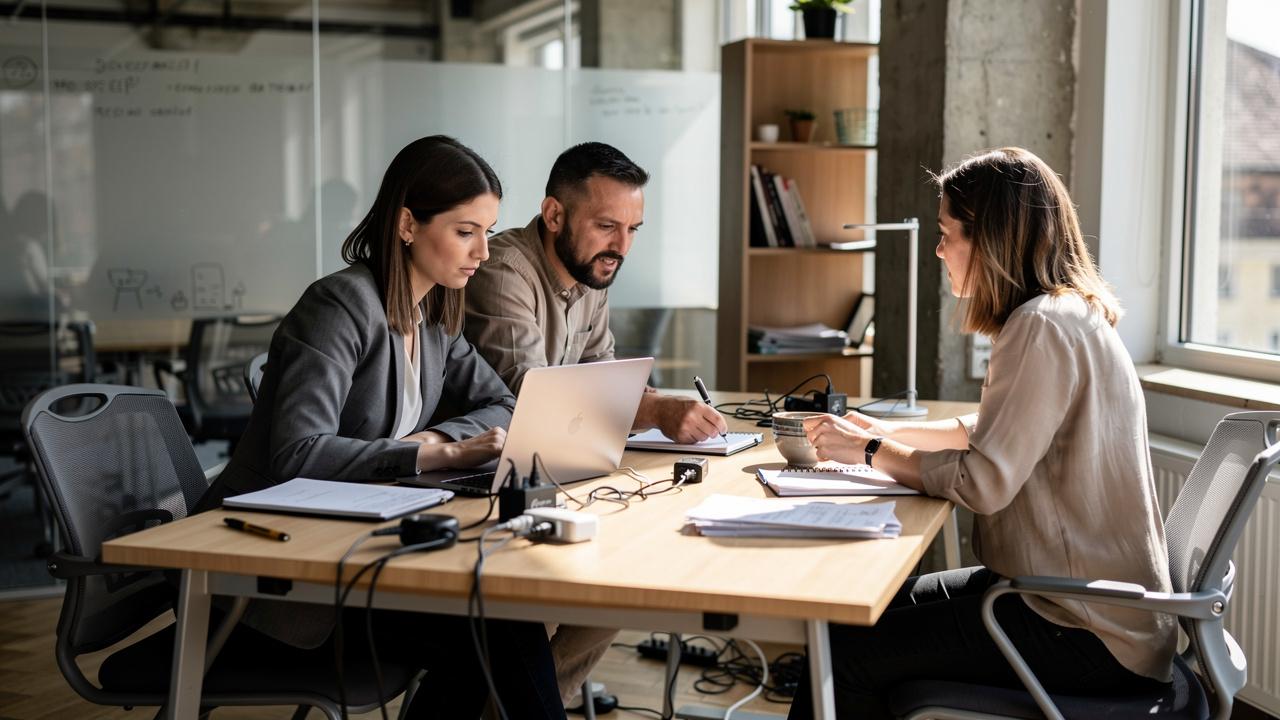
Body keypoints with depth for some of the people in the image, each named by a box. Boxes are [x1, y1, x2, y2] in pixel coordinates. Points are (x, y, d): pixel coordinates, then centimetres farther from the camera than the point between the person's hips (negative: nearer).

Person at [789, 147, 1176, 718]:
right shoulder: (1070, 313, 12)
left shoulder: (1044, 328, -20)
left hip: (1087, 633, -10)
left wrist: (870, 451, -9)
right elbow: (990, 433, 23)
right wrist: (889, 432, 14)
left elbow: (981, 483, -22)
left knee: (848, 654, -13)